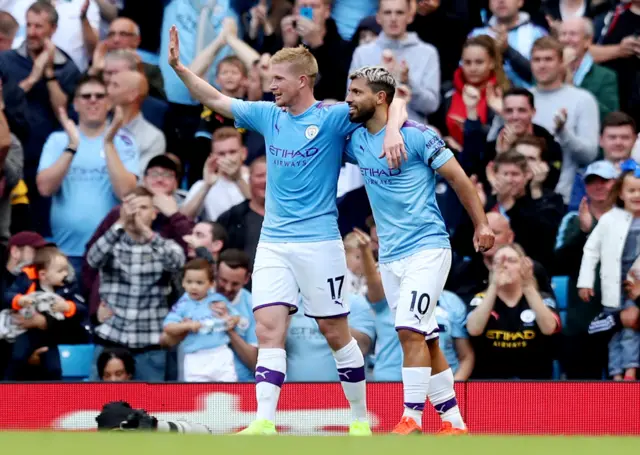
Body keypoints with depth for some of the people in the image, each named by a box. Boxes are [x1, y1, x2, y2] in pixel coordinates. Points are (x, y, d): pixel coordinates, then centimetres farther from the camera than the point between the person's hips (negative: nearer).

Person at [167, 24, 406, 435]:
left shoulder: (334, 118, -7)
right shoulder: (268, 116, 9)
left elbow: (393, 104, -9)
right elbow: (215, 99, 18)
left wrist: (392, 132, -28)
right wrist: (179, 67, 8)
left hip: (319, 242, -4)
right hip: (273, 243, 5)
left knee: (335, 332, 4)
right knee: (269, 329, -8)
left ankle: (360, 418, 18)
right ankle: (265, 423, -16)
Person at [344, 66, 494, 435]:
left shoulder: (416, 135, -10)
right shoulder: (356, 141, 8)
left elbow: (458, 178, -5)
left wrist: (482, 224, -7)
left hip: (427, 248, -7)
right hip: (390, 257, 7)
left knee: (410, 330, -18)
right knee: (426, 340, 8)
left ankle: (412, 419, -17)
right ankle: (453, 421, 13)